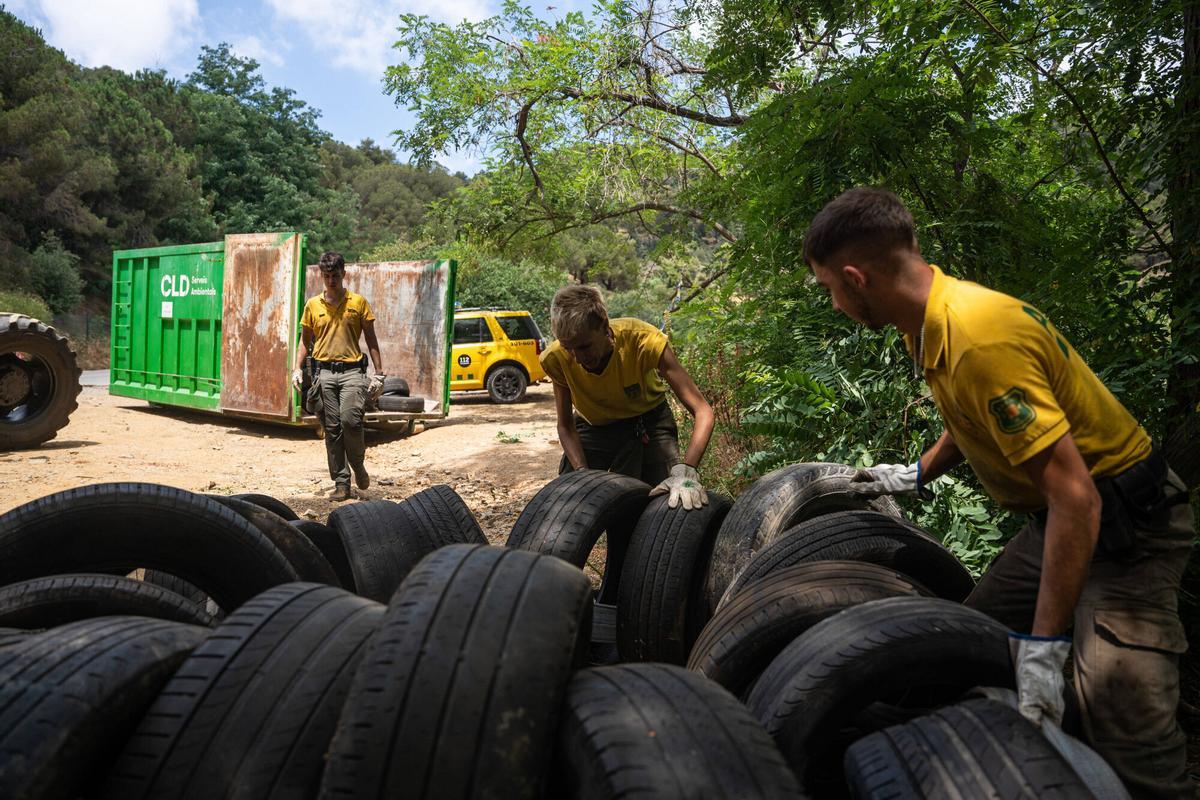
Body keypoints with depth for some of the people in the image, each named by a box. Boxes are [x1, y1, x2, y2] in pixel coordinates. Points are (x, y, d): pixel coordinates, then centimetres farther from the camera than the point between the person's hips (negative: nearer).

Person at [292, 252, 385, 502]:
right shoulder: (312, 305, 10)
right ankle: (342, 483, 10)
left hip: (352, 370, -3)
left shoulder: (358, 302, 4)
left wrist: (379, 373, 0)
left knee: (350, 420, -19)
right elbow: (305, 341, 17)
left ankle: (358, 466, 8)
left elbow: (371, 339, 6)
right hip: (324, 372, 3)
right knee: (332, 429, 3)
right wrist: (298, 368, 2)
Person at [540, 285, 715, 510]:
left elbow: (702, 411, -36)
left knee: (667, 504, -13)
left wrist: (686, 471, -51)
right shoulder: (556, 358, -28)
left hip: (649, 420, -1)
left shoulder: (642, 339, -35)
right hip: (594, 425, 2)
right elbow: (566, 426, -13)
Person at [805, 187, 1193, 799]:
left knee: (1127, 735, -14)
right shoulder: (935, 319, 0)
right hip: (1056, 516, 10)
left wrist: (1043, 649, -28)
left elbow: (1076, 496, -31)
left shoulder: (979, 339, -30)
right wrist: (917, 475, 22)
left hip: (1125, 522, -9)